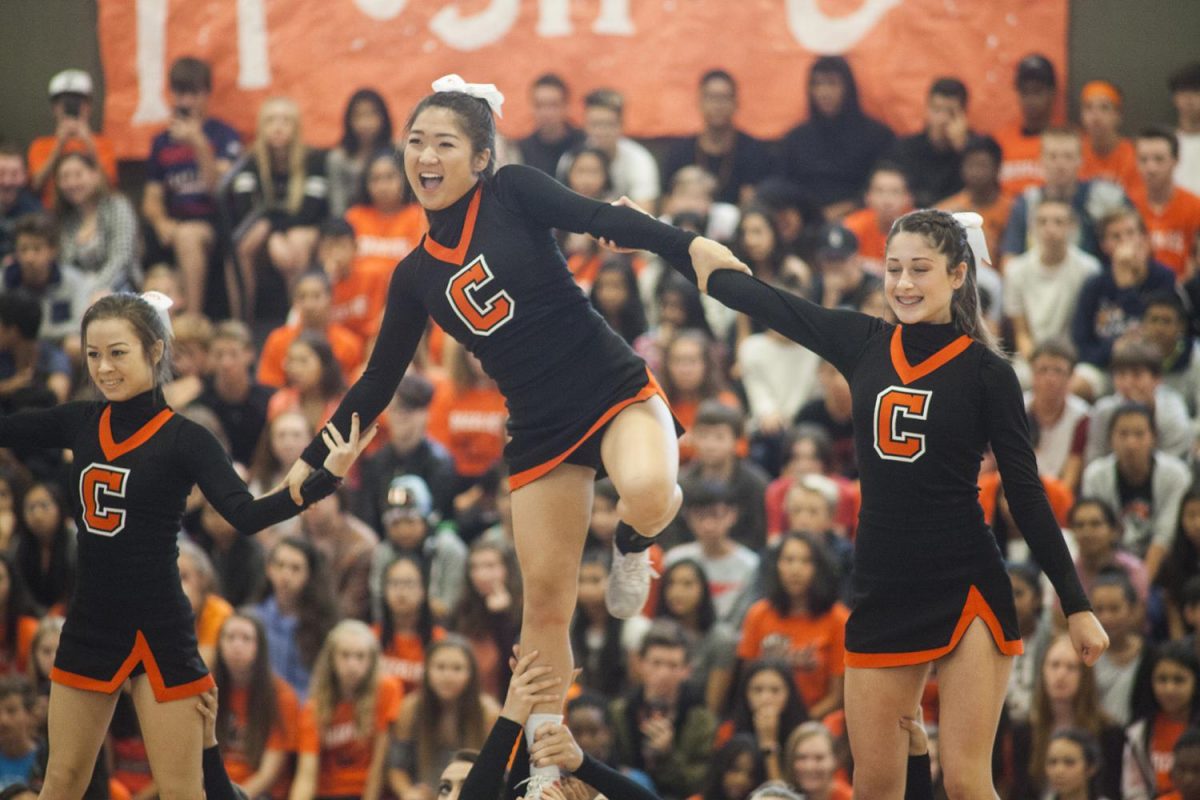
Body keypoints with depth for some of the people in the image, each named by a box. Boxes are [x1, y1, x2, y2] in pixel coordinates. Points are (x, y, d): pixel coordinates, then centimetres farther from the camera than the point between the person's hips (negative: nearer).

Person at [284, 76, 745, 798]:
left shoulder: (513, 194, -3)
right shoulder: (417, 275, 8)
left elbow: (599, 218, -19)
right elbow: (379, 382, 16)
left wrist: (689, 245, -36)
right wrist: (314, 461, 15)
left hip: (617, 389, -4)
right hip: (540, 431, 4)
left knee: (648, 492, -36)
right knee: (546, 603, 1)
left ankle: (632, 545, 0)